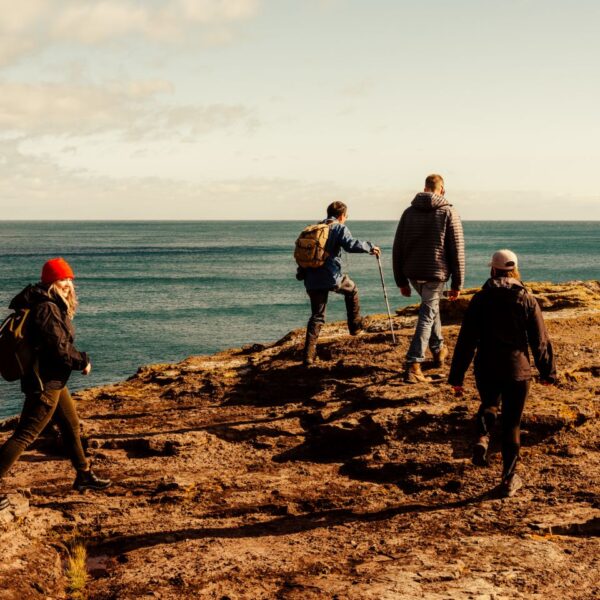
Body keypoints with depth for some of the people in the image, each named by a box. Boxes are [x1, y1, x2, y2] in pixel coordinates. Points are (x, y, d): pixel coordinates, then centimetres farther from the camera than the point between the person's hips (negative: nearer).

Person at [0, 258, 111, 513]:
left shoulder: (53, 306, 11)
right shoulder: (47, 309, -20)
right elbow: (60, 349, -23)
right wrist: (83, 362, -8)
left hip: (53, 381, 11)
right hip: (44, 383, -11)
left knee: (71, 426, 23)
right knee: (24, 435, -9)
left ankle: (84, 475, 38)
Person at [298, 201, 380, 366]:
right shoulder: (340, 228, 0)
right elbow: (351, 245, -17)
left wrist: (301, 274, 26)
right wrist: (370, 247, -4)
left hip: (312, 280, 5)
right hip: (331, 277, -5)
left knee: (317, 316, 9)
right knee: (352, 290, 28)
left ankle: (308, 355, -1)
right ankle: (355, 326, 34)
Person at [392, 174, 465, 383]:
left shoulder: (409, 212, 6)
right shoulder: (448, 213, -4)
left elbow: (397, 248, 6)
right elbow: (457, 251, -6)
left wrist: (401, 281, 12)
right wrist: (457, 283, -1)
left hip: (413, 272, 4)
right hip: (436, 273, -4)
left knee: (431, 306, 28)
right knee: (426, 317, -1)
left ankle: (438, 350, 38)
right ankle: (412, 365, -12)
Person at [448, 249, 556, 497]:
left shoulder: (480, 300, -3)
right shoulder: (527, 300, -2)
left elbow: (465, 341, -3)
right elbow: (541, 341, 1)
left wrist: (456, 377, 1)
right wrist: (547, 372, 14)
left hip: (486, 370, 1)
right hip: (517, 371, -1)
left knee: (489, 405, 28)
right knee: (512, 424, 10)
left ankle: (482, 437, -2)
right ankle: (509, 479, 13)